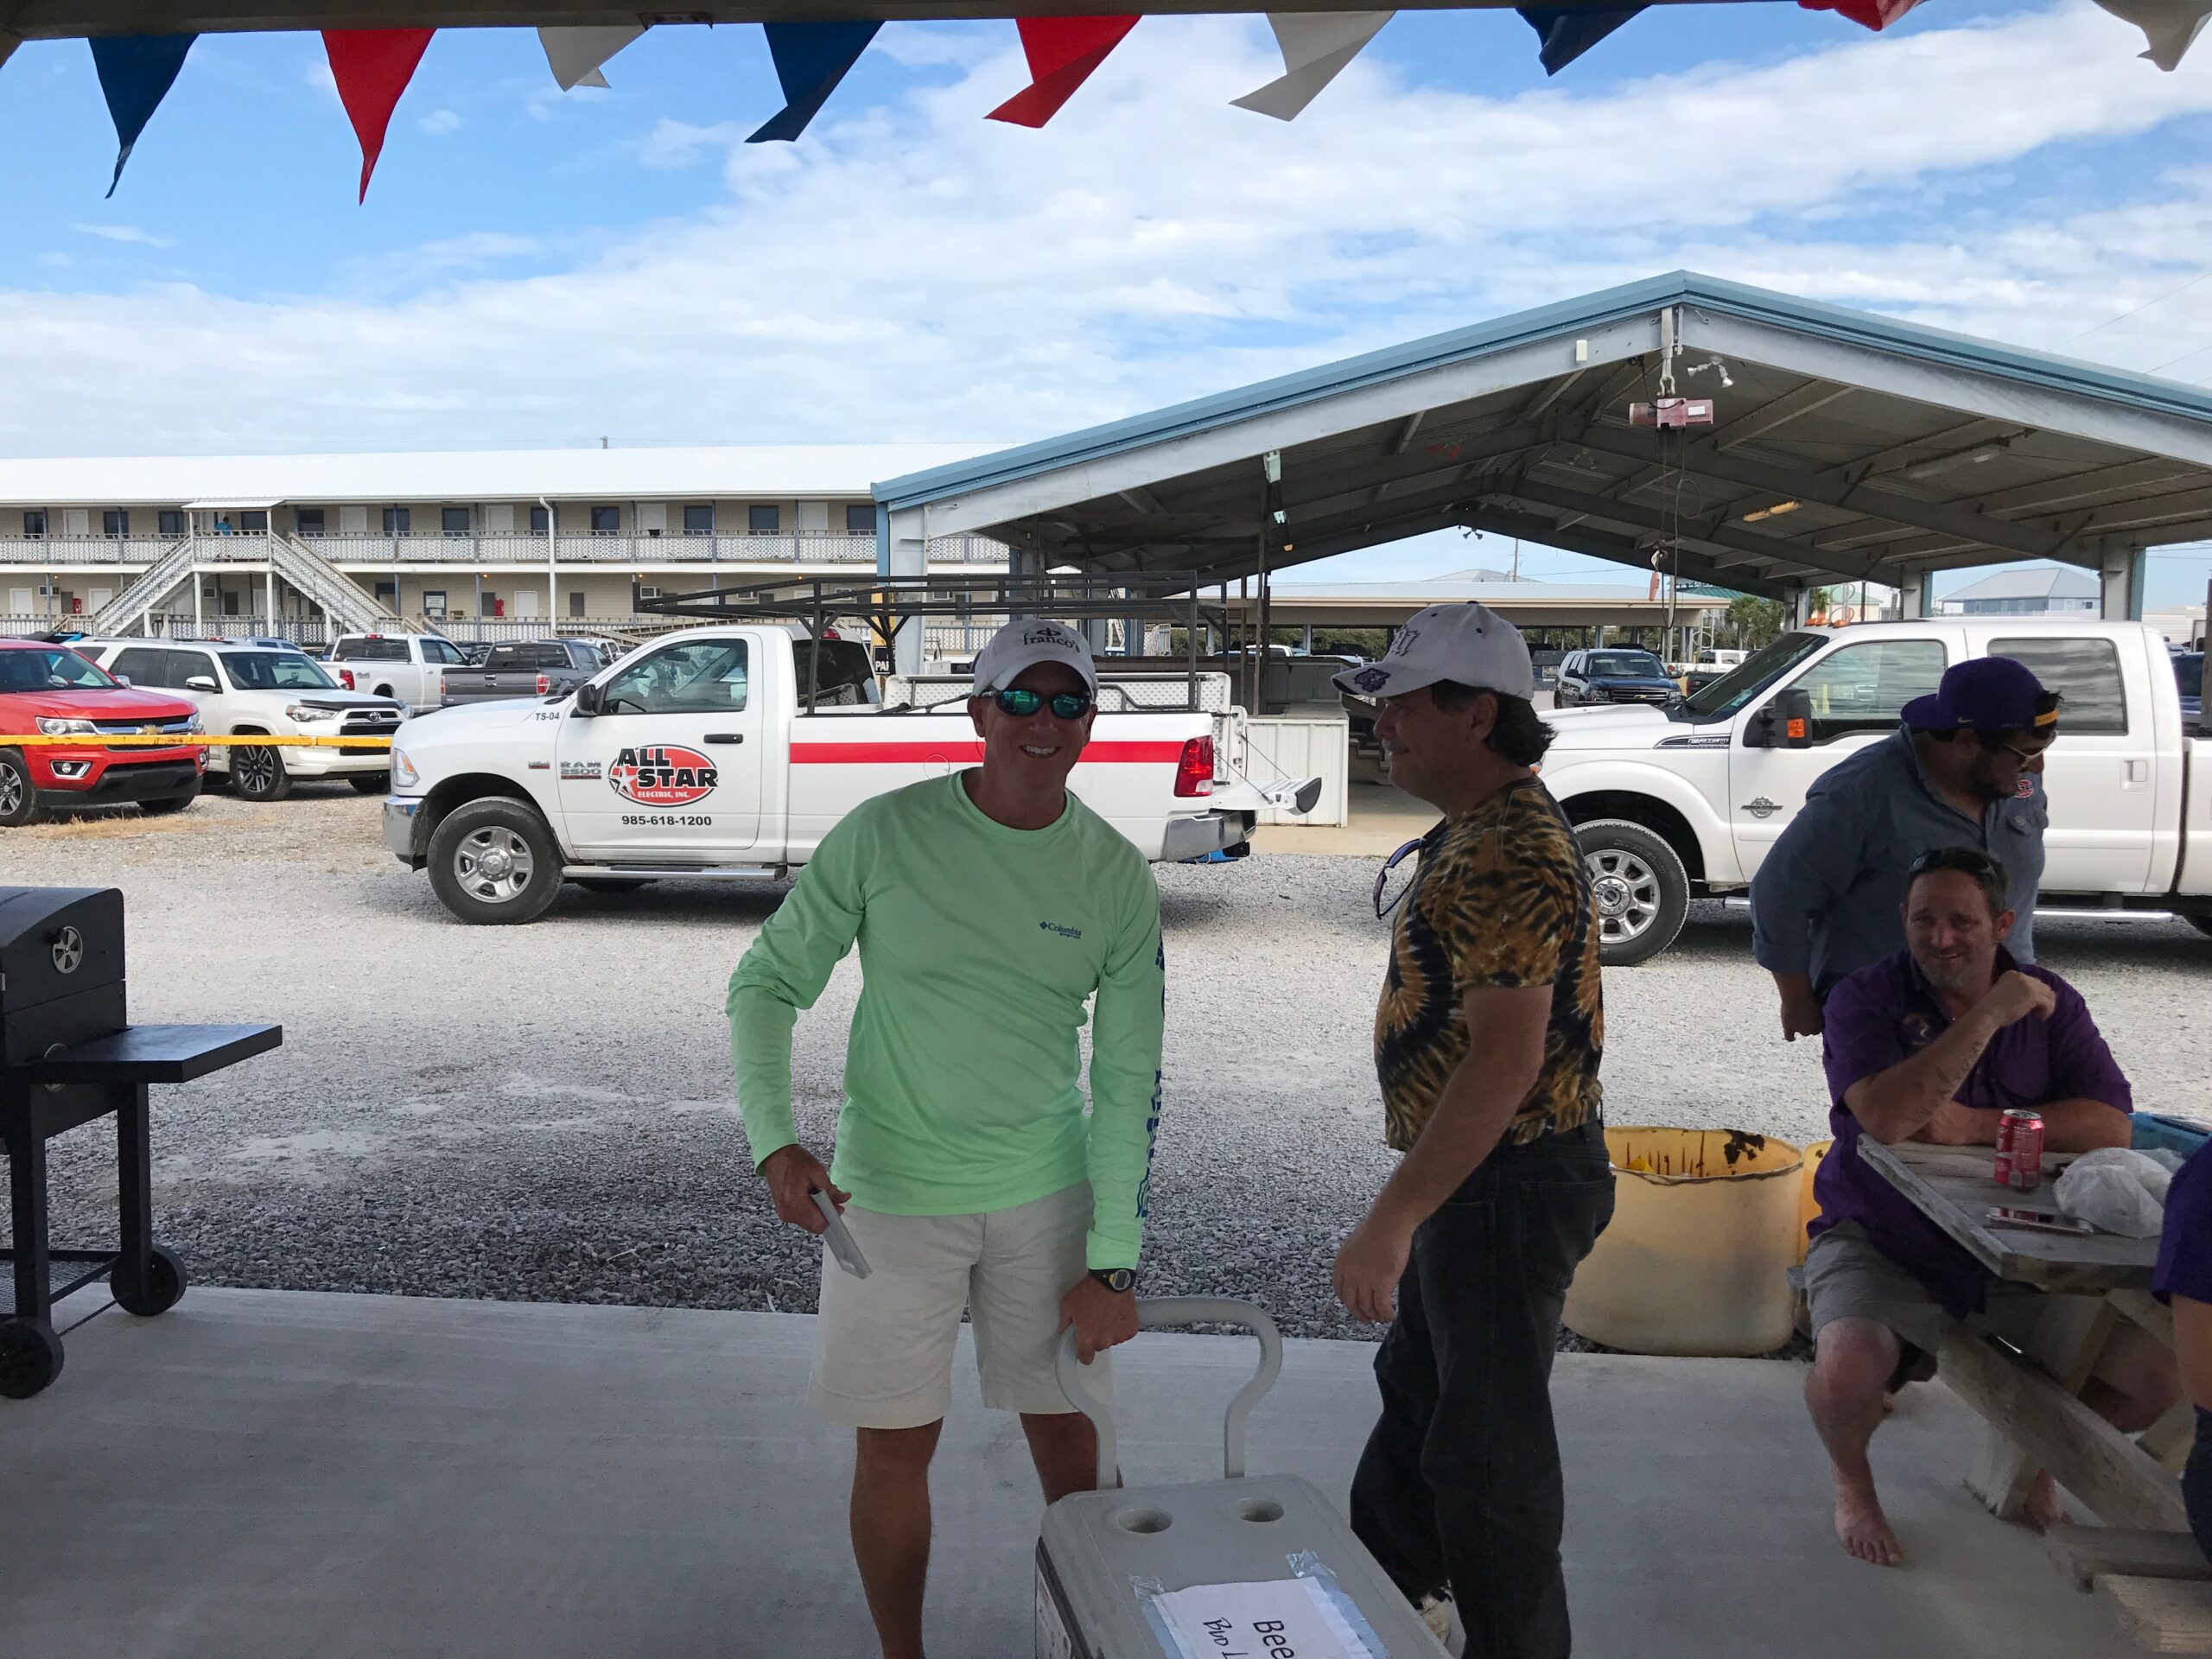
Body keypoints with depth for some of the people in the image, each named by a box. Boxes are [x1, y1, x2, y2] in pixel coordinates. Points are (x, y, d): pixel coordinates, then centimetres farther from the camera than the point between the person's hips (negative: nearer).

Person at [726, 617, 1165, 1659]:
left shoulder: (1117, 877, -4)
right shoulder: (884, 833, -10)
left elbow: (1129, 1082, -2)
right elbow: (768, 982, -3)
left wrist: (1113, 1263, -5)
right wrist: (773, 1140, -17)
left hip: (1047, 1186, 2)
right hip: (891, 1187, -1)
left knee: (1066, 1427, 12)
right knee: (894, 1447, 7)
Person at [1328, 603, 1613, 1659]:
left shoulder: (1510, 856, -25)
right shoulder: (1480, 829, 9)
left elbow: (1506, 1060, -31)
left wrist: (1391, 1221, -31)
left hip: (1507, 1185, -11)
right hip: (1469, 1173, 11)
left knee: (1488, 1442, 5)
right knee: (1418, 1384, 26)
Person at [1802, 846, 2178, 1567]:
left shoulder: (2049, 1001, 3)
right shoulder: (1865, 1000, -9)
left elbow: (2110, 1126, -8)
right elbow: (1885, 1118, -27)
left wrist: (1974, 1125, -19)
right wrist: (1987, 1017, -27)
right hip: (1883, 1244, -4)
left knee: (2157, 1372, -11)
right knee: (1848, 1368, -32)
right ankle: (1852, 1478, 7)